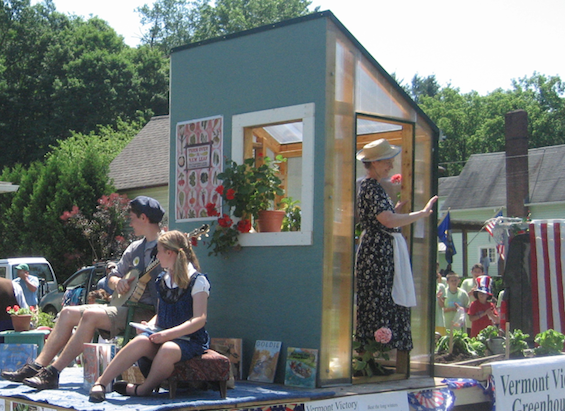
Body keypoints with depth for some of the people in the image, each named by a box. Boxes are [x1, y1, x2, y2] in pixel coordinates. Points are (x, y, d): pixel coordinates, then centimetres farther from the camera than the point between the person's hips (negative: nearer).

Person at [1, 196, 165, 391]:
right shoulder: (135, 248, 18)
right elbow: (113, 276, 25)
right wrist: (117, 282, 0)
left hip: (147, 314, -10)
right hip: (127, 306, 10)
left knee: (90, 315, -28)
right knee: (69, 313, 2)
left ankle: (53, 373, -24)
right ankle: (38, 366, -2)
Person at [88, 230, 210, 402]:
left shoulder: (197, 280, -7)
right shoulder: (163, 280, 16)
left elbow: (199, 320, -15)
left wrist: (167, 334, -24)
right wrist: (150, 325, 0)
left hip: (190, 340, -5)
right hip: (164, 336, 5)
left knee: (168, 349, -38)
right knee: (141, 341, -28)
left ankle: (143, 390, -16)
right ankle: (101, 383, -27)